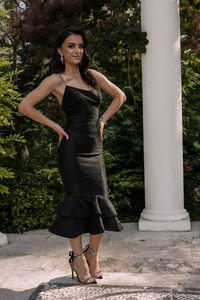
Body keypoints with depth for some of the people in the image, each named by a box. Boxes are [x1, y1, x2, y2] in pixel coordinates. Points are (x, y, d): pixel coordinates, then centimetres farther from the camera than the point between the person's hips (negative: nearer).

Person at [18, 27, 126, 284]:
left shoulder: (93, 76, 12)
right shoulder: (56, 80, -2)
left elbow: (119, 96, 24)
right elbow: (25, 106, -4)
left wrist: (102, 120, 12)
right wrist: (55, 126, -4)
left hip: (95, 148, 5)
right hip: (72, 148, -5)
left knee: (100, 204, 2)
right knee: (79, 200, -4)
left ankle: (93, 256, 19)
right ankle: (78, 258, 11)